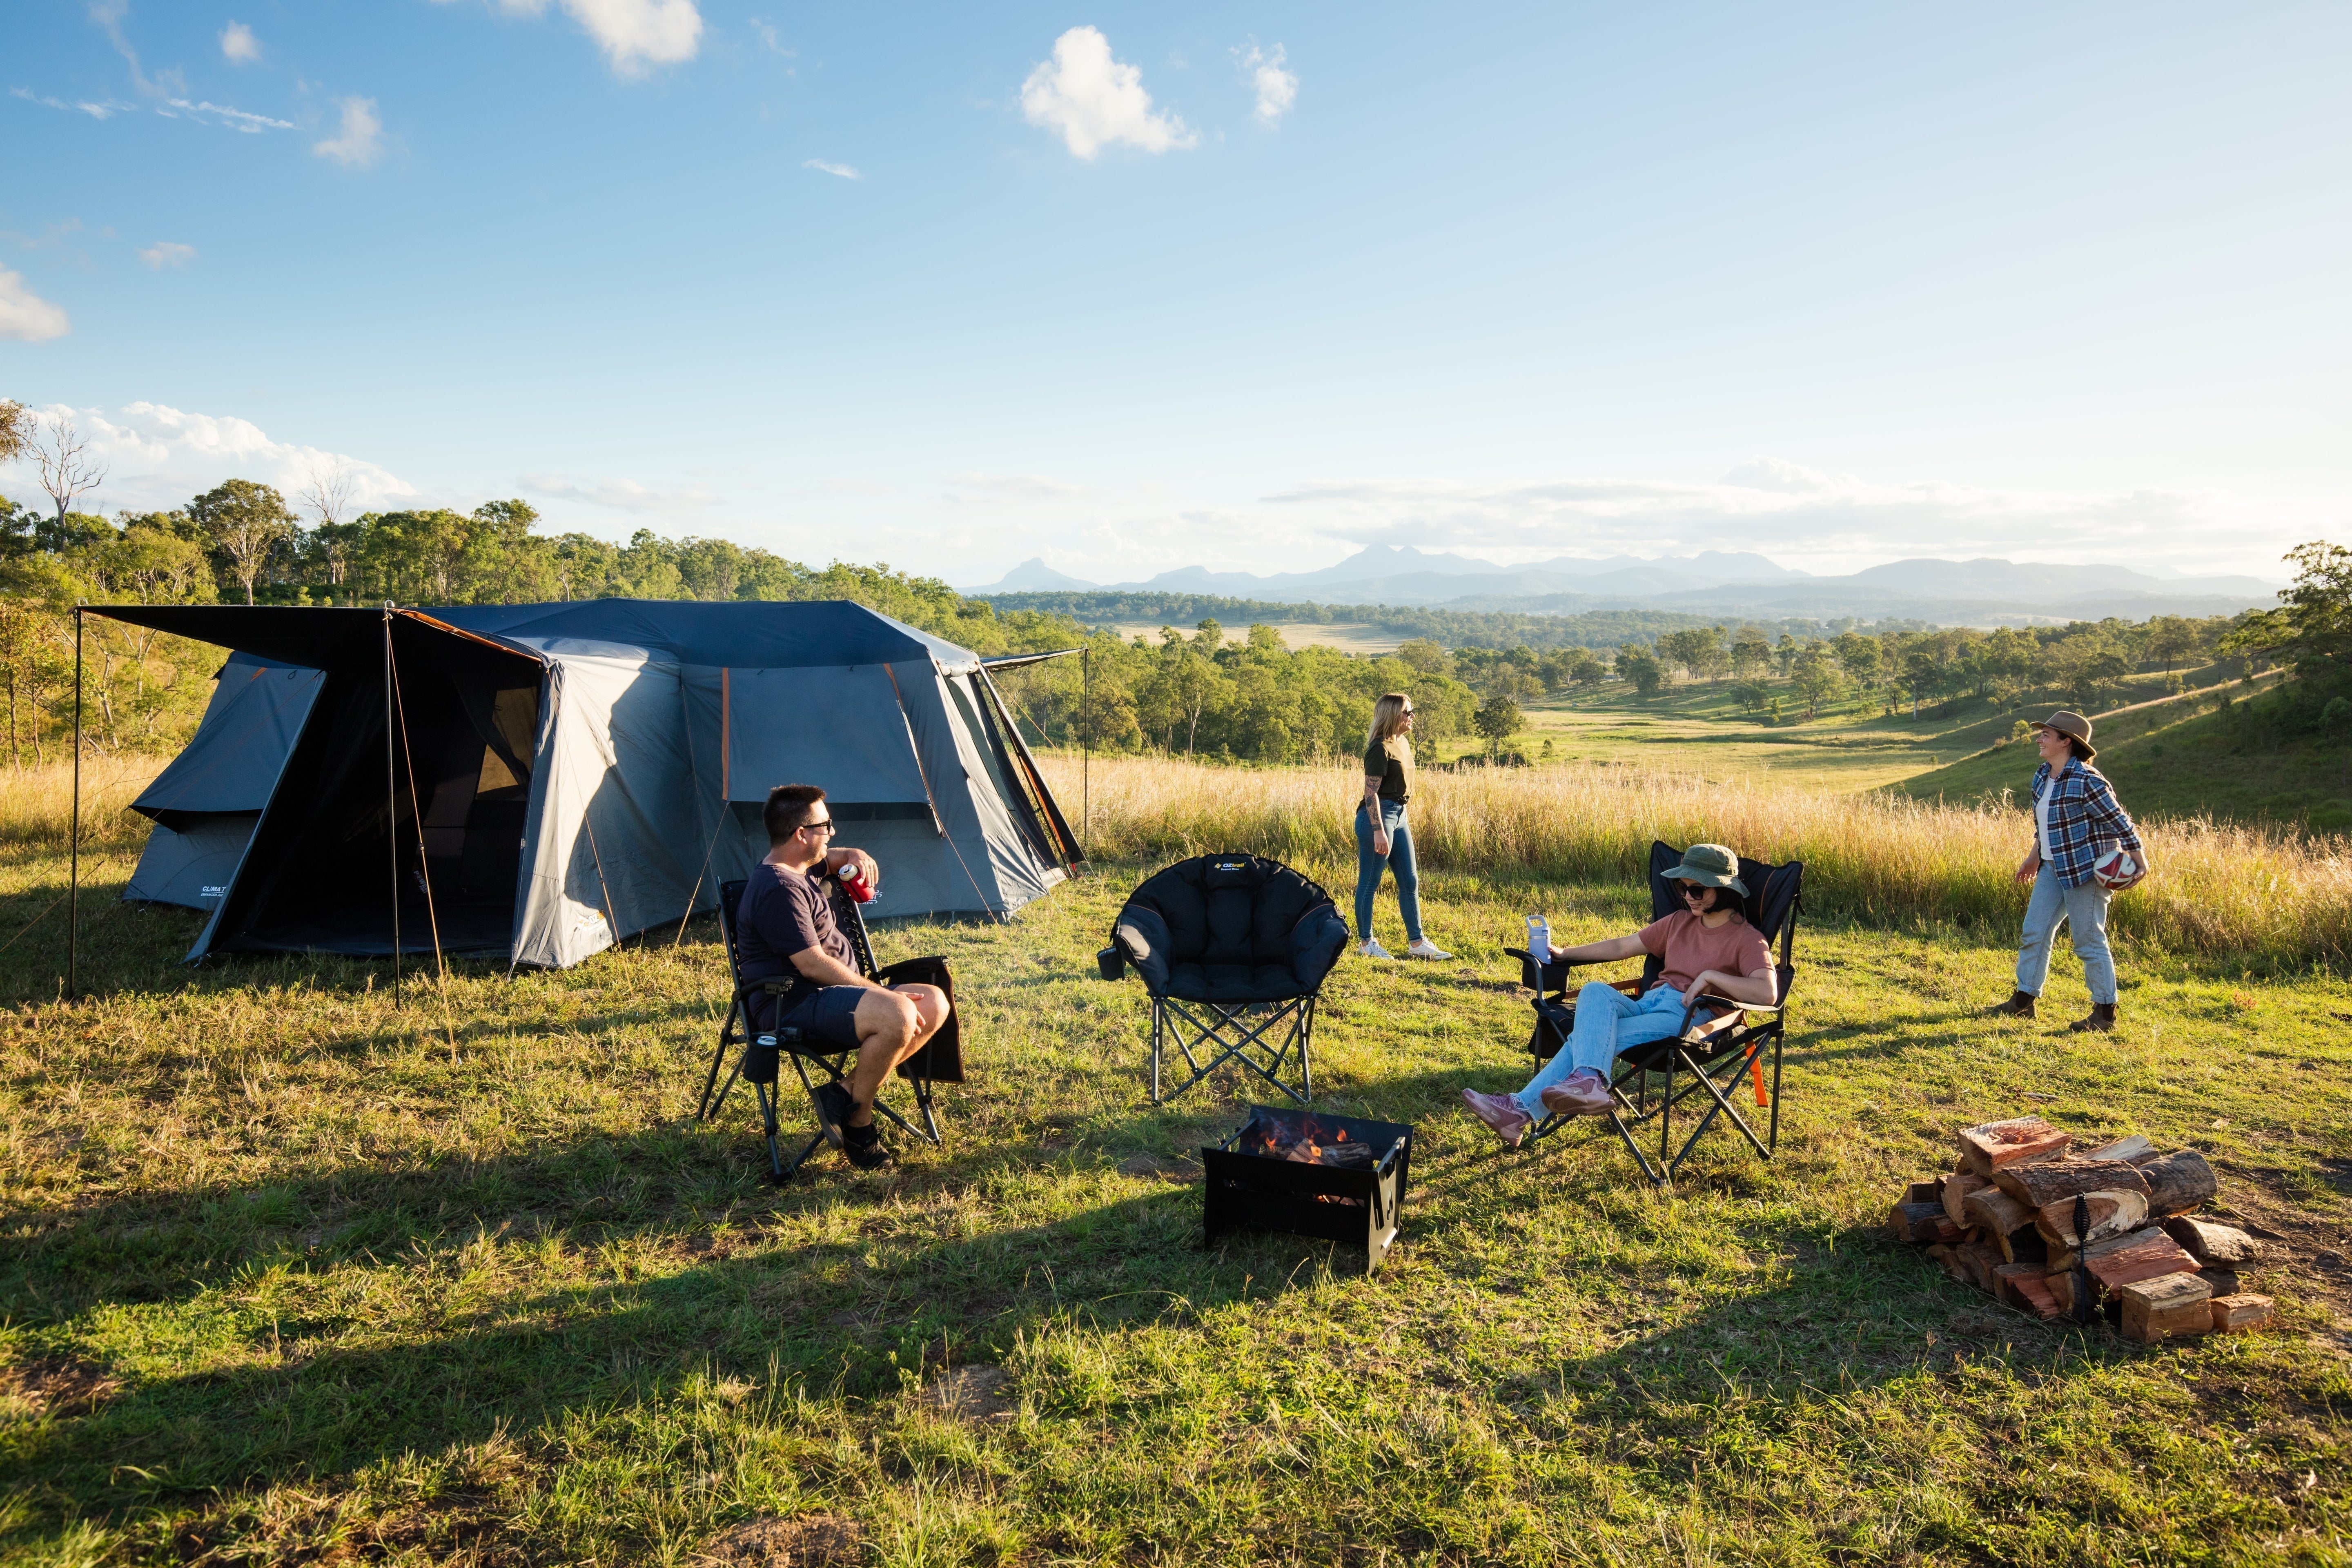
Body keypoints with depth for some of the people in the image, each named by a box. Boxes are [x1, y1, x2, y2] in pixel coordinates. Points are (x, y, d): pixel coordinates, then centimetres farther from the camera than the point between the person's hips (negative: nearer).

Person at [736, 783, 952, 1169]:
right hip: (792, 1006, -11)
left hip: (837, 993, 11)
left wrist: (856, 856, 11)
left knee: (934, 1004, -4)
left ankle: (846, 1094, -7)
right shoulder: (777, 888, -18)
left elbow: (832, 858, 38)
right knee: (897, 1017, -34)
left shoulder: (801, 869, 15)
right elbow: (813, 965, -23)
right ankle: (857, 1119, -13)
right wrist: (882, 994, -18)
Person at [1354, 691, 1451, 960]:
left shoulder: (1403, 742, 11)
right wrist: (1379, 831, -23)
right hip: (1378, 816, -10)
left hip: (1399, 815, 10)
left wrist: (1402, 817, 21)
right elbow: (1371, 792, -20)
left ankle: (1417, 943, 18)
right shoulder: (1380, 748, -17)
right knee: (1369, 883, 2)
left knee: (1410, 882, 11)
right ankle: (1365, 942, 12)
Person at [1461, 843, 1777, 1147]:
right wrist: (1564, 954, 21)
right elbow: (1622, 947, 26)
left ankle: (1523, 1108, -41)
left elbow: (1768, 993, -17)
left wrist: (1711, 975, -22)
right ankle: (1589, 1080, -48)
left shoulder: (1748, 940, 0)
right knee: (1596, 992, -29)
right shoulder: (1680, 922, 22)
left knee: (1590, 1034, -28)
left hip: (1692, 1017, -6)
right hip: (1649, 1003, 6)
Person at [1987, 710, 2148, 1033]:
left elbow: (2119, 822, -16)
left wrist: (2140, 862, -17)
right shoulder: (2042, 778, 7)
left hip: (2085, 871, -9)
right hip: (2053, 869, 9)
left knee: (2089, 941, -2)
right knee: (2034, 934, 10)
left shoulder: (2086, 781, -19)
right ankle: (2024, 1001, 19)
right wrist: (2033, 858, 26)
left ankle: (2105, 1013, 10)